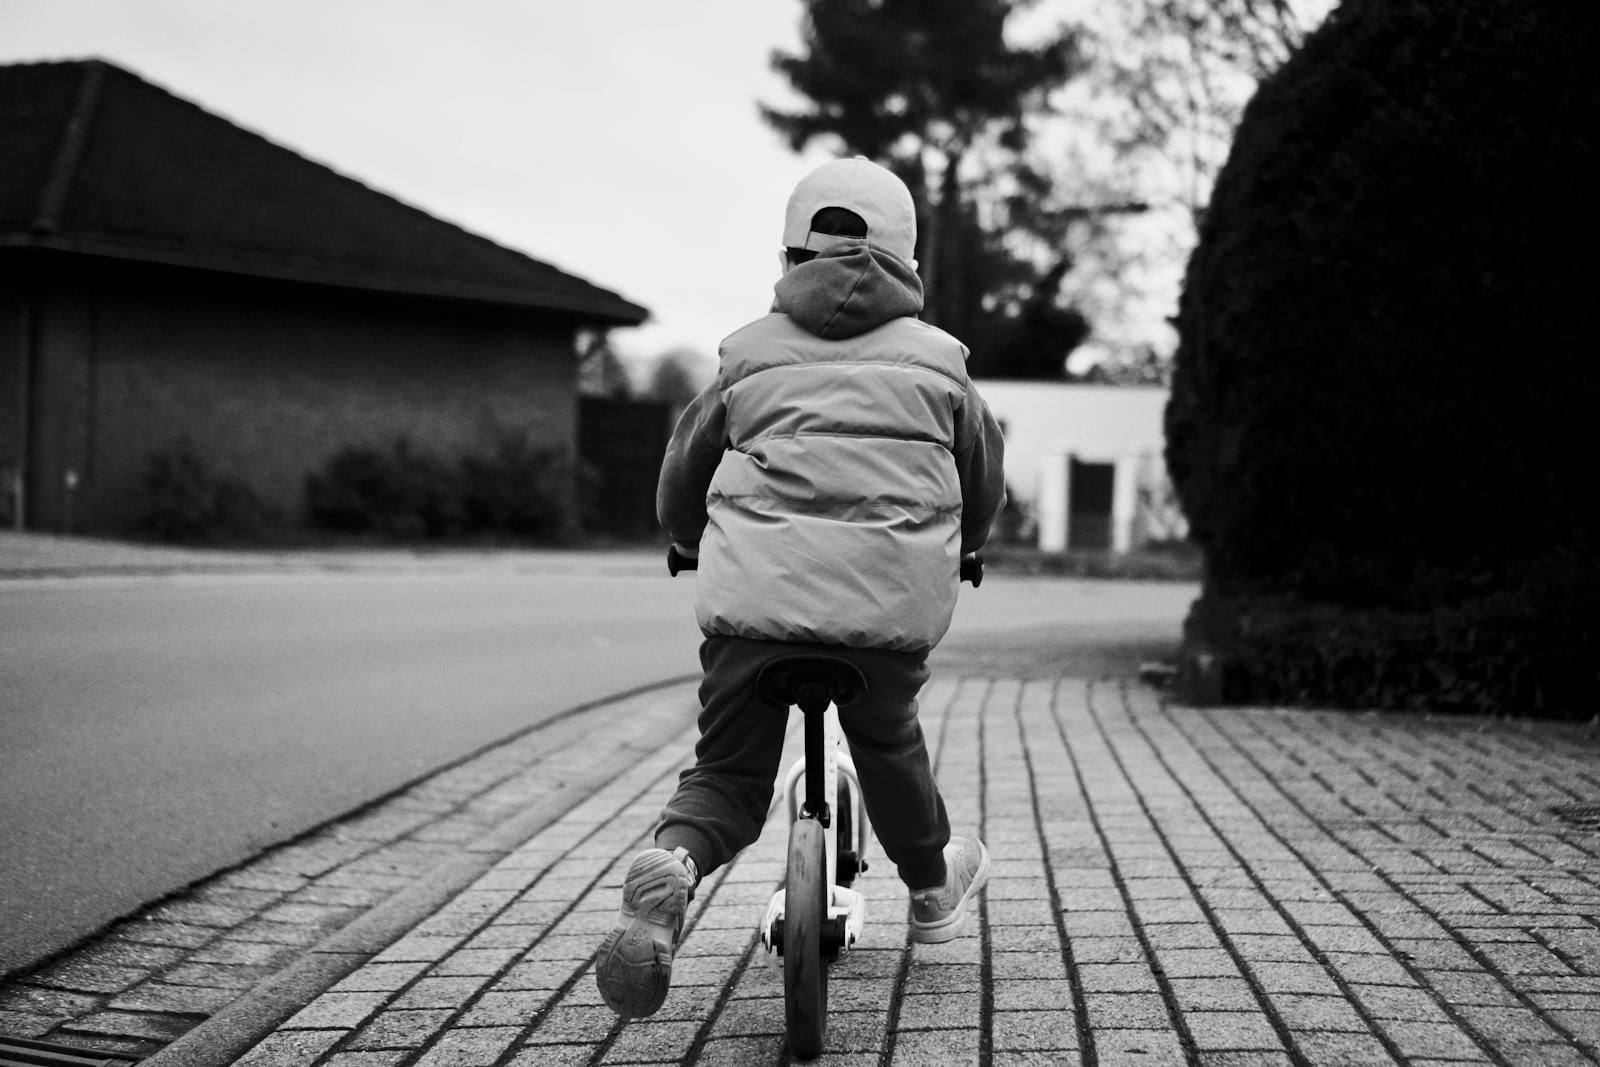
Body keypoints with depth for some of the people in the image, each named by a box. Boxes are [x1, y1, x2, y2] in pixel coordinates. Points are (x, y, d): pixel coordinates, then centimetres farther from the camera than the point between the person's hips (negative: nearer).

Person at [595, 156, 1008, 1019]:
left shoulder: (748, 356, 16)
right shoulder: (935, 359, 17)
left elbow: (680, 485, 23)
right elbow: (984, 486, 30)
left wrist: (701, 548, 44)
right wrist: (950, 552, 50)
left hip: (755, 592, 0)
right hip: (893, 601, 1)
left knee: (729, 771, 9)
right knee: (887, 739, 27)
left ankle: (672, 862, -21)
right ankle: (932, 887, 43)